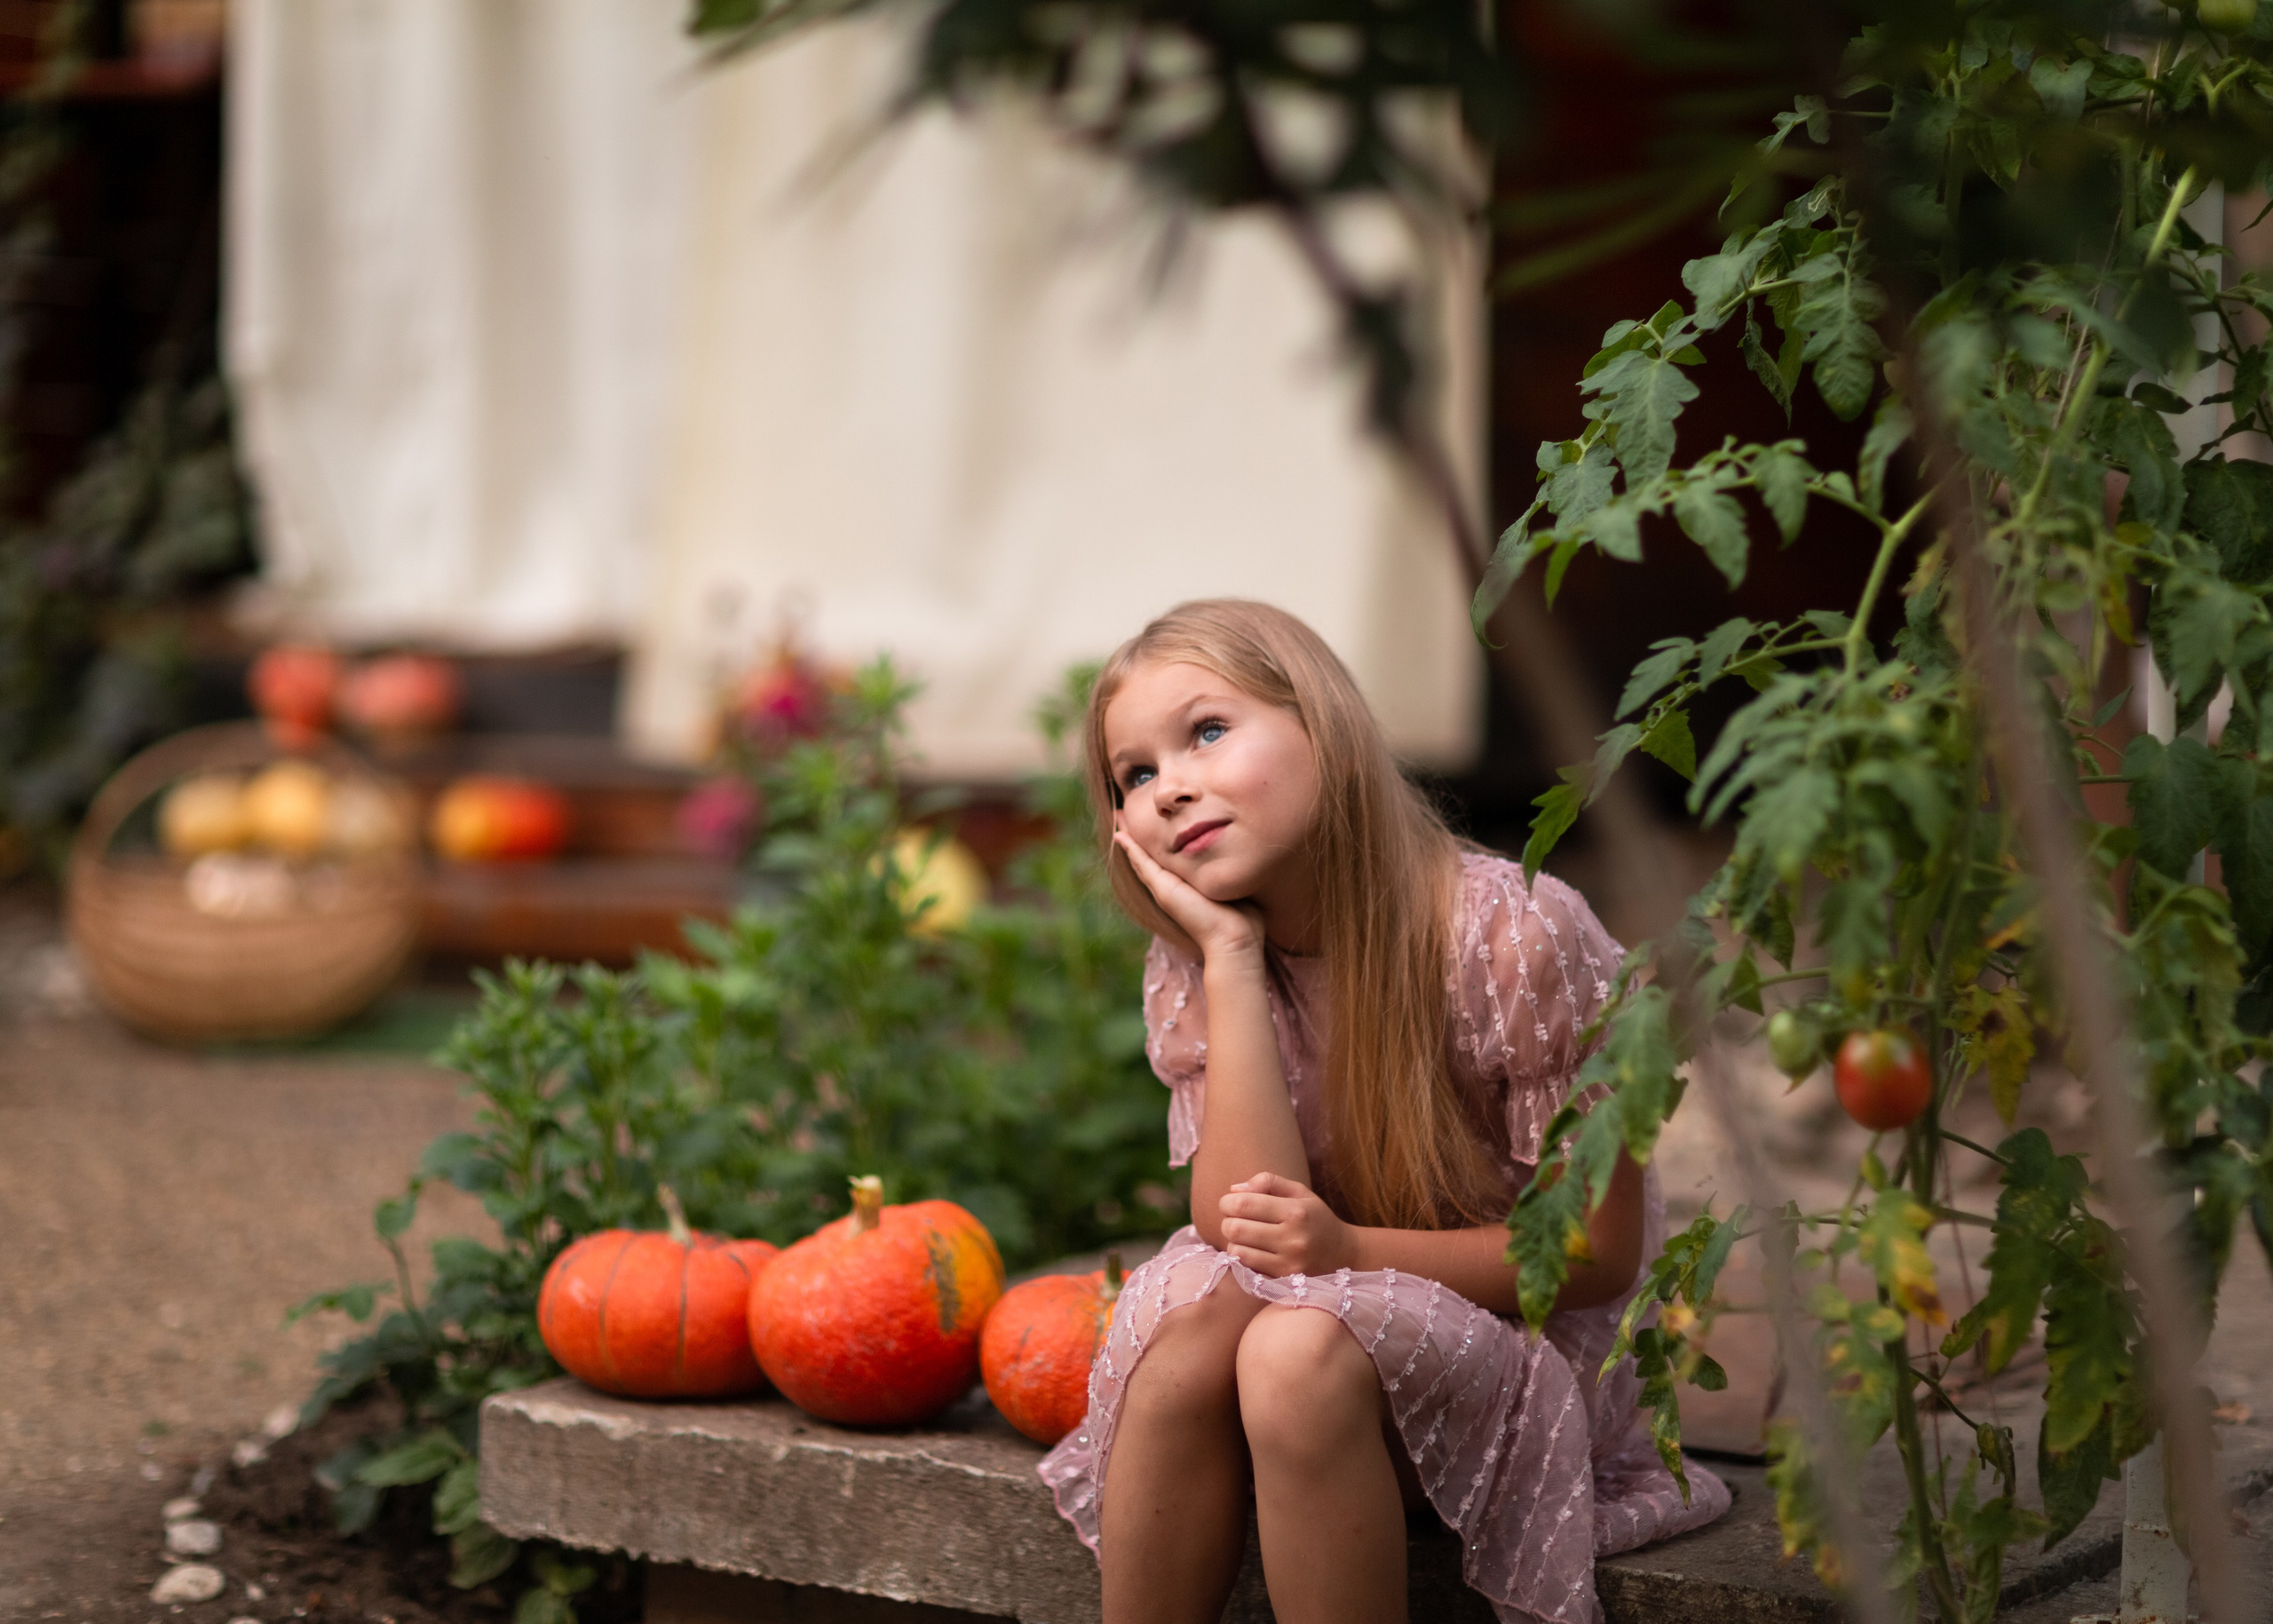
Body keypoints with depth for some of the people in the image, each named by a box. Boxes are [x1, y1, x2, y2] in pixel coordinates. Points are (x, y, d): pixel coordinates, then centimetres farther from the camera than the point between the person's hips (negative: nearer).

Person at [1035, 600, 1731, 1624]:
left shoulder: (1515, 935, -17)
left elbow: (1601, 1252, -13)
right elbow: (1245, 1224, -17)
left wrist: (1349, 1249, -28)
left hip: (1531, 1339, -3)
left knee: (1298, 1348, -34)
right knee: (1195, 1317, -31)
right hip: (1338, 1312, 4)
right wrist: (1233, 955, -21)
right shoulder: (1191, 972, -3)